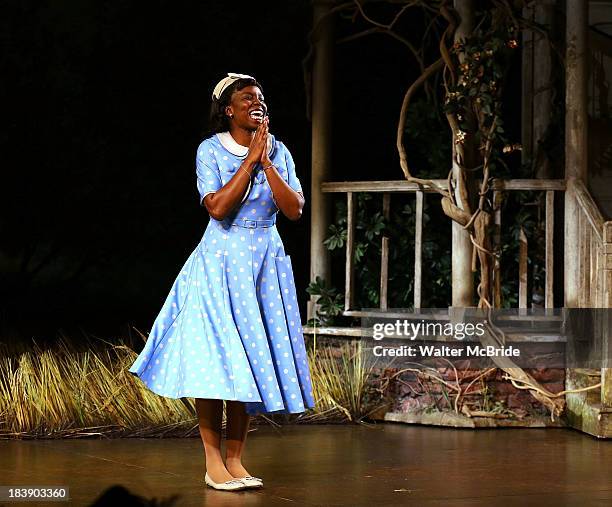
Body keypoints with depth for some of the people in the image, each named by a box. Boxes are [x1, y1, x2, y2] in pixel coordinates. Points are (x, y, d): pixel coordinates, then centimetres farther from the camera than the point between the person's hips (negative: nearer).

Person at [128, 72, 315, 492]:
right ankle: (213, 462, -1)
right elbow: (218, 207, -17)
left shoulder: (279, 152, 7)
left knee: (250, 359, 4)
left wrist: (266, 162, -10)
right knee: (216, 359, -7)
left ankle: (235, 459, 10)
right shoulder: (211, 150, -4)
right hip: (222, 262, -4)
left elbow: (295, 210, -4)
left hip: (267, 263, 4)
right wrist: (250, 159, -14)